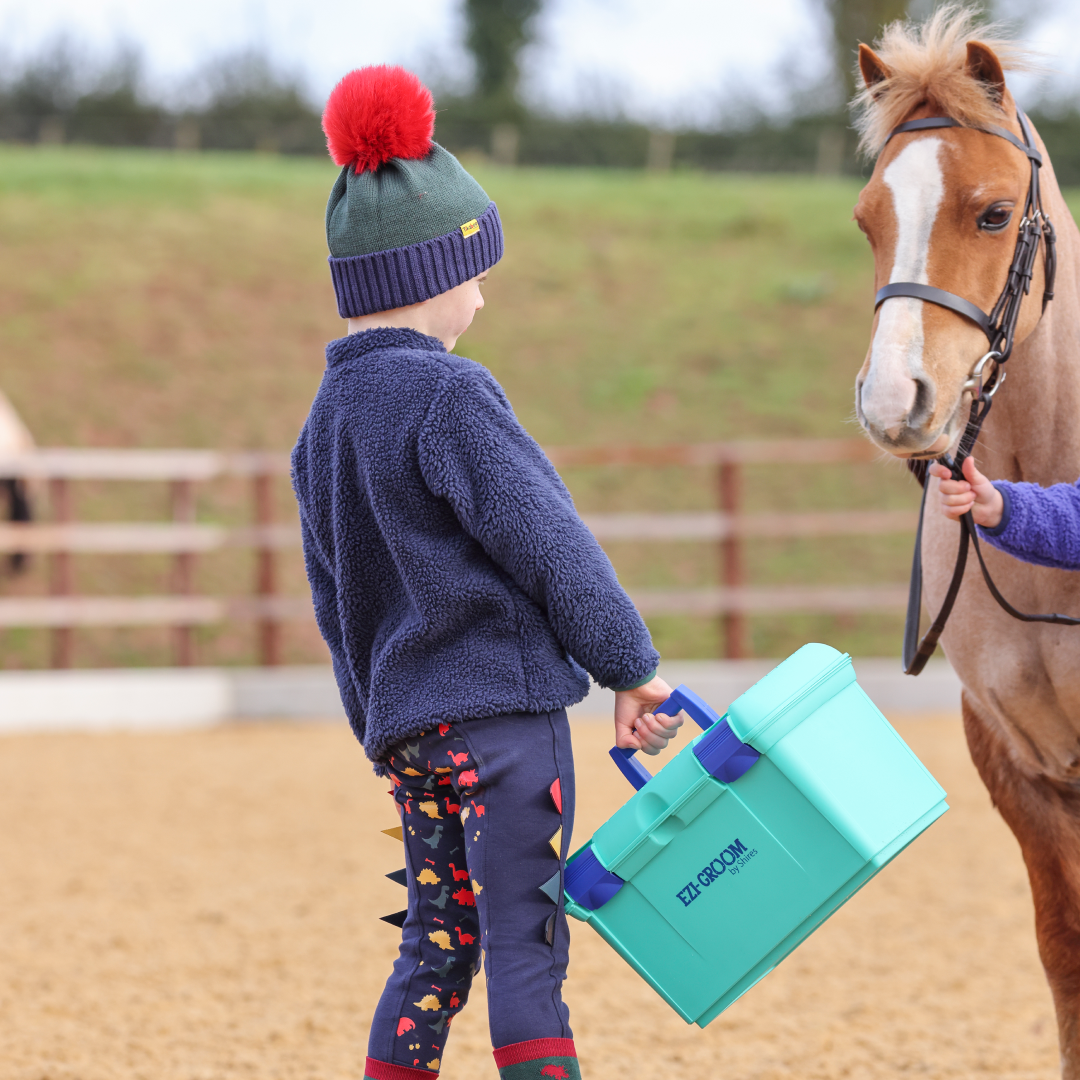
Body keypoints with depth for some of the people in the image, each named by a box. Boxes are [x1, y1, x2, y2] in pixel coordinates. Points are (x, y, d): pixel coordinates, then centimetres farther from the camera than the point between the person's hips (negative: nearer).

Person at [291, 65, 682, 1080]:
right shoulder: (449, 395, -15)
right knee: (523, 940, -6)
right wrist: (630, 664, -5)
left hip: (402, 718, 8)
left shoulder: (324, 420, 12)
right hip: (503, 701, -8)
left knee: (436, 943, 14)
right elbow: (548, 543, -13)